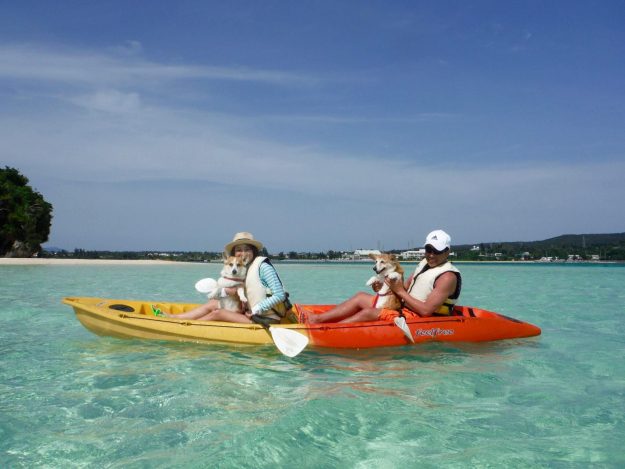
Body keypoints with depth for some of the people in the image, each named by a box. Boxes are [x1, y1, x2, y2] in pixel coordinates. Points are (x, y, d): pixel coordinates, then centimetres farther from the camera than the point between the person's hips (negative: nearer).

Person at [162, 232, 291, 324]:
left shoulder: (263, 266, -13)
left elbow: (280, 295, -19)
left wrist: (255, 310, -18)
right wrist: (226, 291, -8)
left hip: (265, 321, -9)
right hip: (253, 315, 9)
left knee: (217, 313, -12)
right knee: (212, 303, 8)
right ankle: (173, 317, 9)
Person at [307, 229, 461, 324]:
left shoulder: (447, 277, -15)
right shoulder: (424, 264, 13)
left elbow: (426, 310, -22)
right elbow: (406, 288, 13)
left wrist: (400, 291, -18)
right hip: (404, 308, 9)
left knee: (369, 313, -24)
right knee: (361, 297, 1)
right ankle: (317, 318, -7)